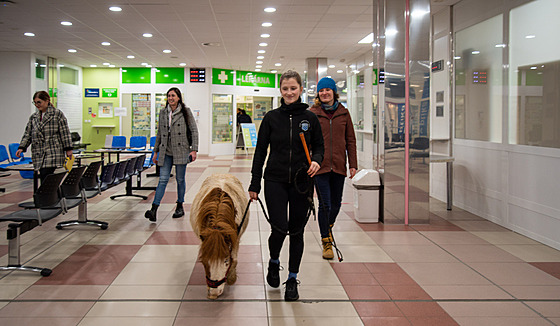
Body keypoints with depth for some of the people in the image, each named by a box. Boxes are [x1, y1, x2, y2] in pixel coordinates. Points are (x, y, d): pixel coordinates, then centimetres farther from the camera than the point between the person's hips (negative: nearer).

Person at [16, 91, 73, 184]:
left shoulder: (57, 114, 0)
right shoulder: (33, 117, 15)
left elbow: (65, 133, -2)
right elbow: (27, 134, 17)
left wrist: (68, 149, -6)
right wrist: (22, 147, 4)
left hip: (53, 153, -6)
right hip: (38, 154, 6)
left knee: (45, 177, -16)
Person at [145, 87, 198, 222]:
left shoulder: (186, 112, 0)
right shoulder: (163, 113, 11)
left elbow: (194, 131, -2)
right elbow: (159, 133, 17)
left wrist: (194, 150, -9)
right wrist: (156, 151, 15)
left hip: (181, 151, -3)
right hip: (166, 152, 3)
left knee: (180, 179, 5)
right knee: (163, 179, -4)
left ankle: (180, 207, 19)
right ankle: (154, 210, -11)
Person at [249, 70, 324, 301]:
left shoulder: (310, 118, 4)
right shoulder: (271, 118, 3)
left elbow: (319, 146, 12)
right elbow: (260, 151, 5)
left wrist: (316, 161, -12)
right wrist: (254, 184, 2)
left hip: (301, 182, 1)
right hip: (275, 181, -1)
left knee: (296, 231, 5)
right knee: (279, 228, -9)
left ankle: (292, 279, 20)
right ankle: (273, 262, 23)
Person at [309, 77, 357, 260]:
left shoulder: (343, 112, 7)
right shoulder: (312, 113, 0)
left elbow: (350, 140, 9)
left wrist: (353, 164, 5)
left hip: (339, 166, 3)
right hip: (320, 165, -3)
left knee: (336, 203, 13)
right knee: (324, 205, -4)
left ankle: (329, 226, 43)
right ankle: (326, 243, 9)